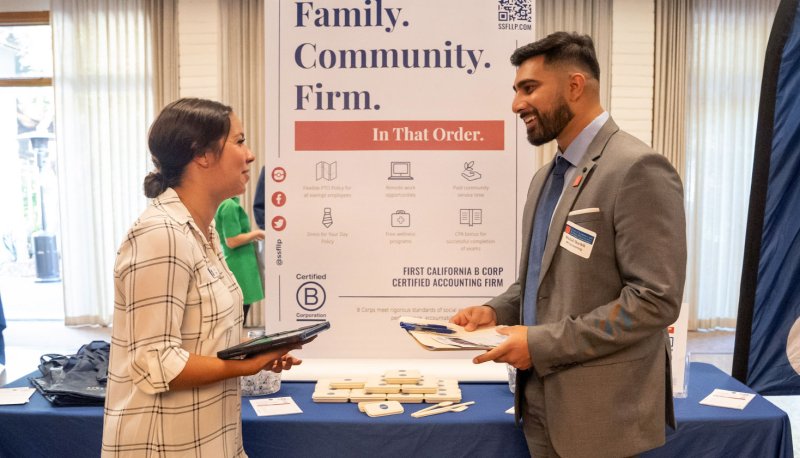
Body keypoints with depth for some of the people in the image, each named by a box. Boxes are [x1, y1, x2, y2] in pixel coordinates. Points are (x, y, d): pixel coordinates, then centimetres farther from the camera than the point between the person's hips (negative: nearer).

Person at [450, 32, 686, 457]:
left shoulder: (638, 169, -17)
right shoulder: (545, 178, 10)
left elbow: (656, 298, -22)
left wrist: (544, 344, -21)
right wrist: (496, 311, 0)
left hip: (601, 412, -7)